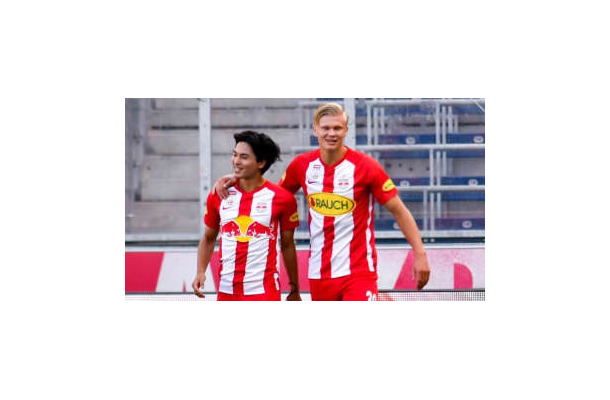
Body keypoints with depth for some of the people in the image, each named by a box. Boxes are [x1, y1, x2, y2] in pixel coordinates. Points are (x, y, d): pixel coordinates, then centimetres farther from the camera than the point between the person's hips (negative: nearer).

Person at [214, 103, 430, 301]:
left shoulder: (365, 166, -8)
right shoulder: (302, 165, 4)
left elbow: (398, 210, -4)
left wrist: (420, 254, -10)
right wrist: (237, 179, 8)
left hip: (358, 271, -4)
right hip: (319, 273, 5)